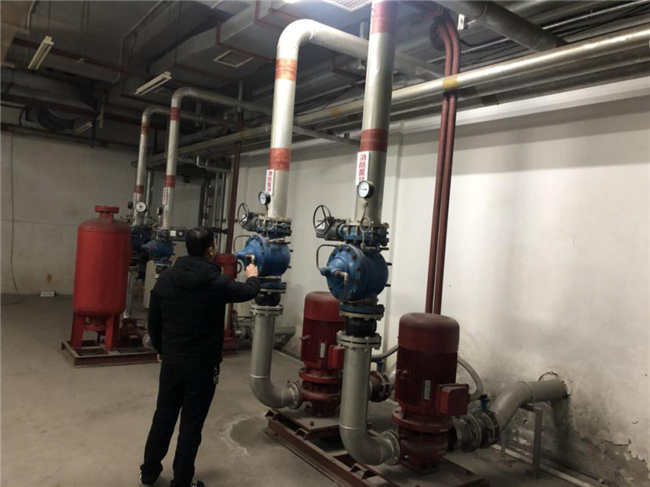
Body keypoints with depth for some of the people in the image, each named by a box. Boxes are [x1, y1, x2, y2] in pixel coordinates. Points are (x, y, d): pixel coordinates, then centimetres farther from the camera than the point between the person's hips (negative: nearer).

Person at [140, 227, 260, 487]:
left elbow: (153, 321, 5)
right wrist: (252, 276, 28)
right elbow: (248, 291, 5)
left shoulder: (165, 278, -3)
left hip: (171, 361, 4)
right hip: (203, 365, -4)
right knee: (191, 424, 8)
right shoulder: (218, 282, -15)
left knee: (163, 417, 19)